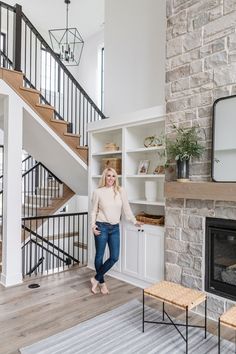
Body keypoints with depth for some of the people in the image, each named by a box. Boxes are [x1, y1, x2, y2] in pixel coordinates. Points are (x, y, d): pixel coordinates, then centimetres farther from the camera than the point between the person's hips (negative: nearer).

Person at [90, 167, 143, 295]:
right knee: (99, 256, 7)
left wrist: (134, 221, 13)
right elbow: (94, 211, 1)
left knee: (114, 257, 2)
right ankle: (102, 282, 29)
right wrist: (93, 226, -8)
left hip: (115, 228, 3)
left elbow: (126, 208, 9)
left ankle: (96, 279, 21)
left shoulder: (121, 191, 0)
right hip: (102, 227, -3)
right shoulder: (98, 192, -5)